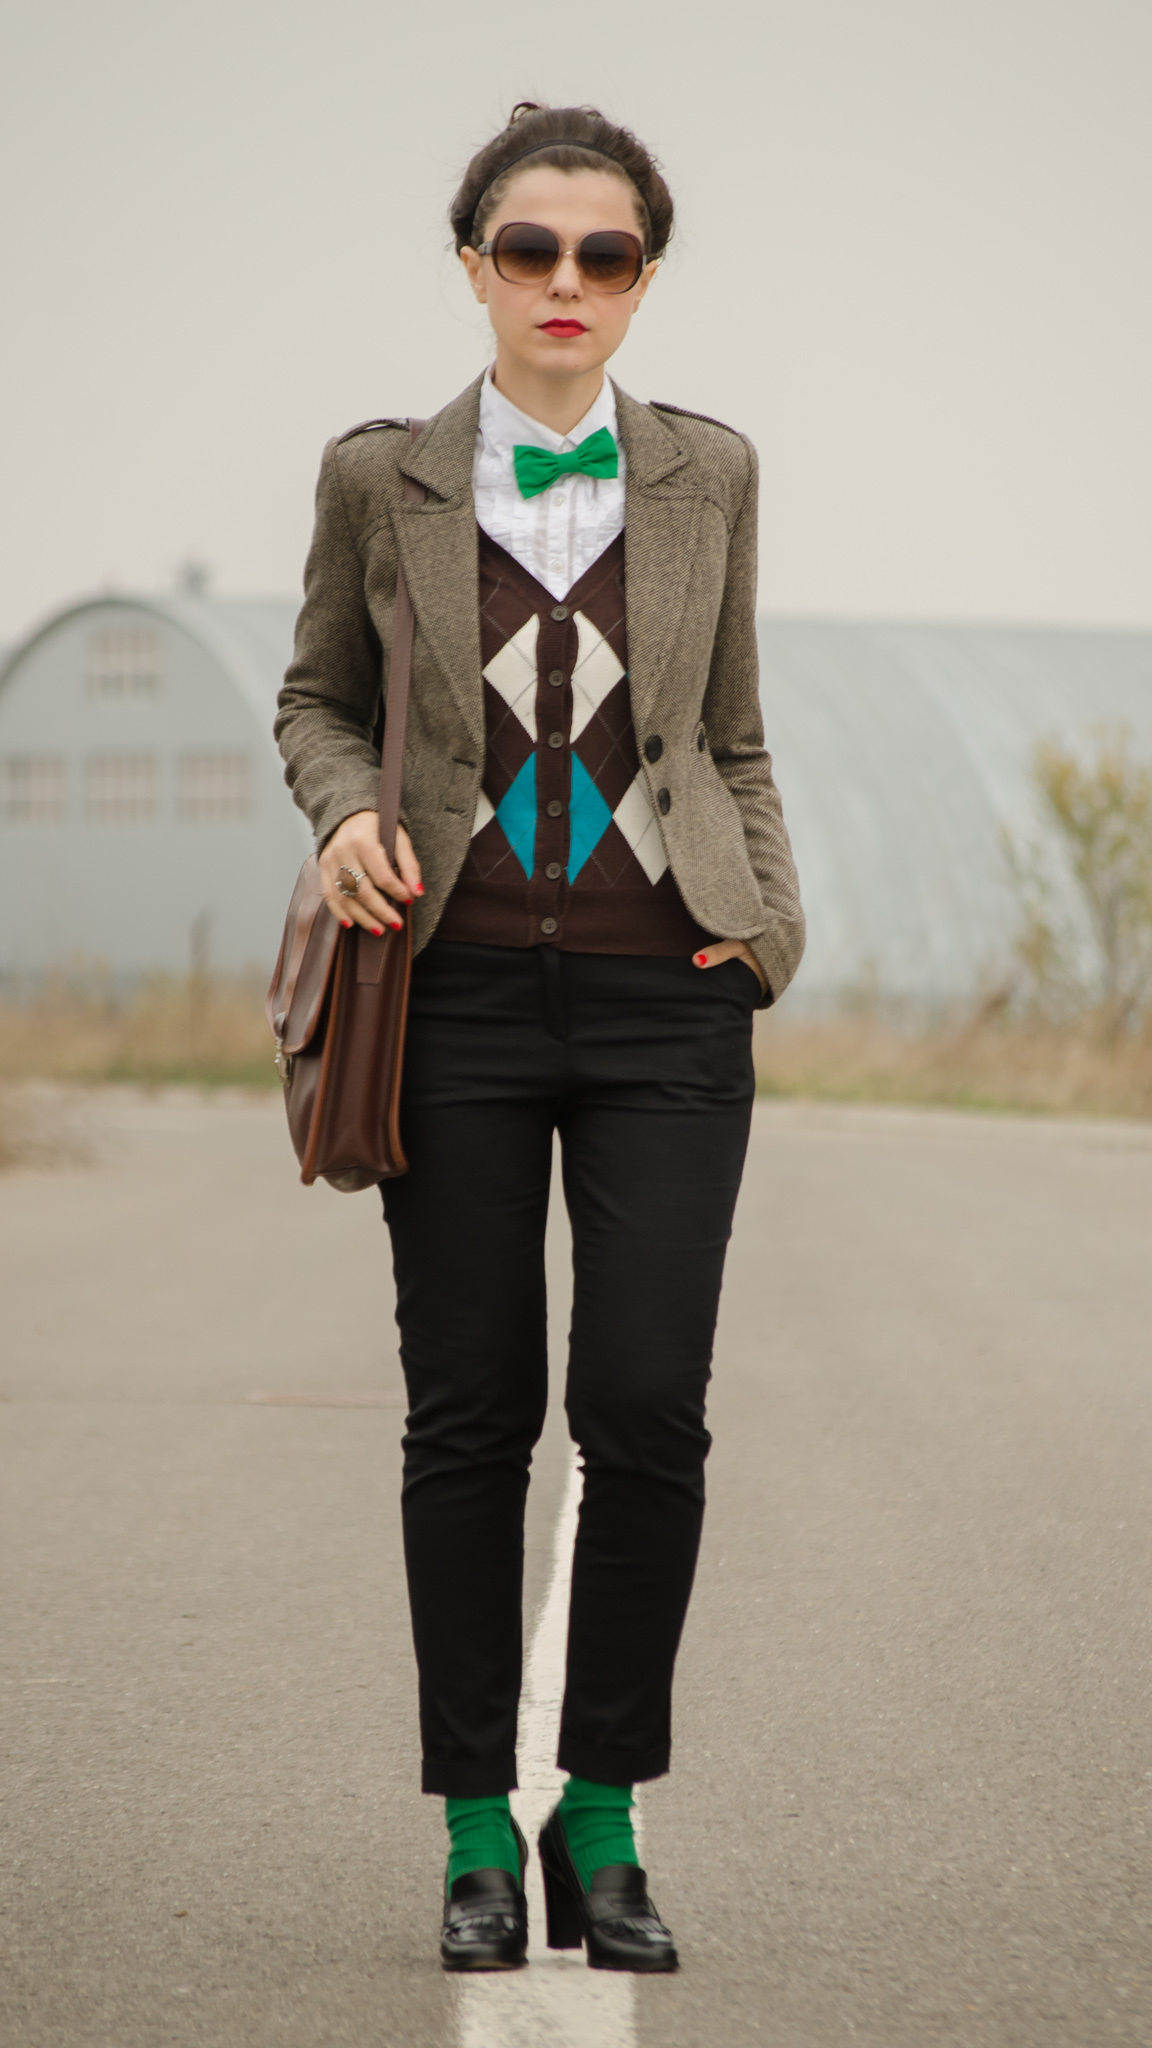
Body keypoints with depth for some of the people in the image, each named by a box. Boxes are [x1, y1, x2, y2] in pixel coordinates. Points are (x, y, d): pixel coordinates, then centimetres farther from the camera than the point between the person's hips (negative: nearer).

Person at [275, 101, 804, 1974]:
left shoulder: (708, 477, 9)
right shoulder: (381, 480, 5)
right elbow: (318, 695, 16)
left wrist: (764, 911, 3)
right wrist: (343, 814, -5)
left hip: (665, 997, 1)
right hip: (463, 991, 0)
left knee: (648, 1410, -6)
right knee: (469, 1413, 1)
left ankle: (603, 1816, 9)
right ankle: (478, 1831, 11)